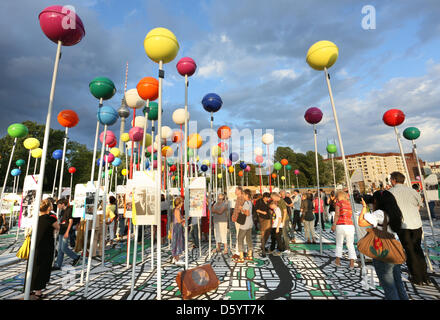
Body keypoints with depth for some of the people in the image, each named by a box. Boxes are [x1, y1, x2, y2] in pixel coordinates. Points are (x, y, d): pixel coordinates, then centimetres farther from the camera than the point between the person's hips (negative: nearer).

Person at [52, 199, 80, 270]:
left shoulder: (69, 210, -13)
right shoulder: (62, 211, 13)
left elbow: (71, 221, -17)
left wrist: (67, 232, -21)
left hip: (65, 232, -9)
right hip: (61, 232, 9)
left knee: (64, 248, -7)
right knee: (60, 249, 11)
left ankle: (76, 257, 12)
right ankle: (58, 265, 18)